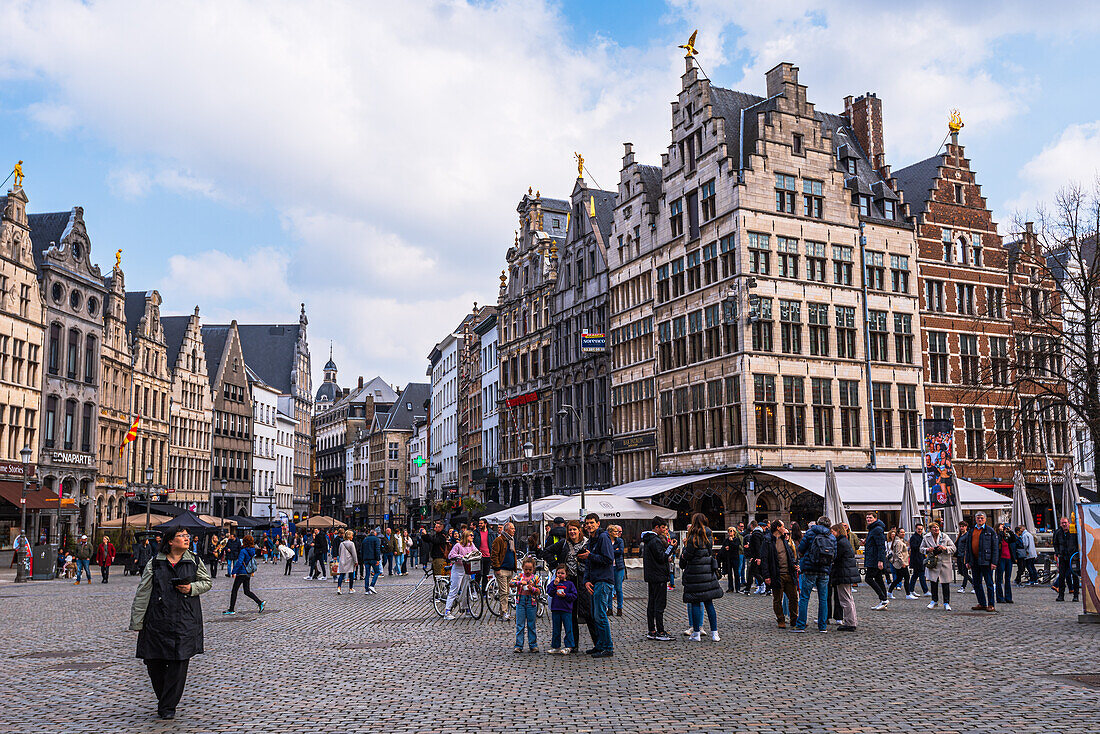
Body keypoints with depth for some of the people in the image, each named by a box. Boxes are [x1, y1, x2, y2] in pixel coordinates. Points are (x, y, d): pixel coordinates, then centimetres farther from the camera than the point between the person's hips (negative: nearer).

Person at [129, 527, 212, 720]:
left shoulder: (194, 561, 6)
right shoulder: (154, 564, 2)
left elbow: (207, 582, 16)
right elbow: (142, 593, 3)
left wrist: (192, 588, -6)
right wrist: (137, 622, 0)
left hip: (185, 621, 0)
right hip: (157, 620, 0)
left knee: (179, 662, -3)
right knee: (154, 661, 3)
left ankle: (168, 706, 8)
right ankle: (163, 699, 27)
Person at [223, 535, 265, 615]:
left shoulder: (243, 551, -16)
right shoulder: (252, 551, 7)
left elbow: (239, 562, -21)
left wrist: (234, 572, -18)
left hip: (242, 573, -8)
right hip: (248, 573, 8)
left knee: (234, 591, 2)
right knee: (247, 591, 14)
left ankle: (231, 610, 5)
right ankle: (260, 602, 0)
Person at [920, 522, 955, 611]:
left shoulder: (944, 536, 0)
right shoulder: (926, 538, 3)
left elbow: (953, 548, 1)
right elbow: (921, 548, 11)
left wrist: (945, 548, -17)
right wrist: (927, 550, -10)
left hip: (944, 563, -1)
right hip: (932, 563, 1)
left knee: (945, 583, -1)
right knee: (933, 582, 2)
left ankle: (946, 603, 8)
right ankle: (934, 601, 19)